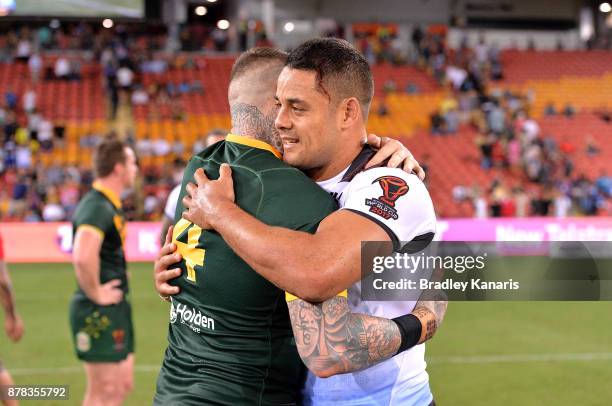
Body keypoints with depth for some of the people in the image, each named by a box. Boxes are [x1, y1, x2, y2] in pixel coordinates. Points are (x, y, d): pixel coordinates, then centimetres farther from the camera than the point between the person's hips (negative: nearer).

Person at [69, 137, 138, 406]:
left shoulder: (109, 205, 13)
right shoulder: (97, 207, -19)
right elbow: (82, 257, -36)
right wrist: (95, 293, -22)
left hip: (114, 310, 10)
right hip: (99, 313, -10)